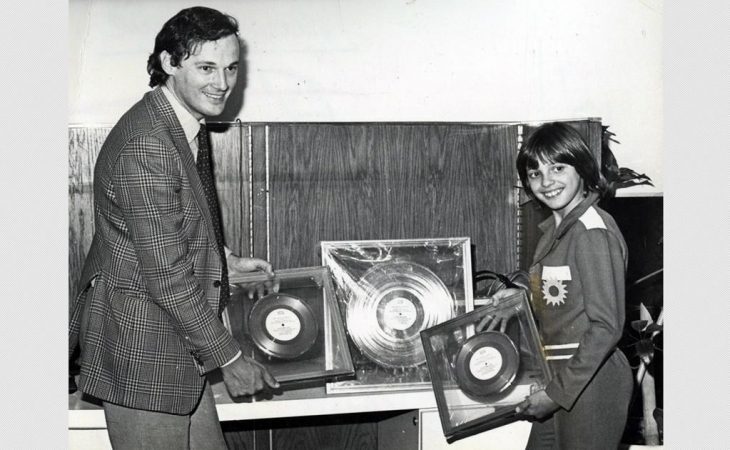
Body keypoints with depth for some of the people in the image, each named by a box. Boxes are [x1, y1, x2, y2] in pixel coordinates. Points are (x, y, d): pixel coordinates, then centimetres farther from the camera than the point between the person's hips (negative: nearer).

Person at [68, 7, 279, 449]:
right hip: (142, 349, -9)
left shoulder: (187, 127, 7)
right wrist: (229, 359, -17)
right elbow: (166, 274, -24)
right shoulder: (145, 144, -25)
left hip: (178, 343, 10)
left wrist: (225, 260, 16)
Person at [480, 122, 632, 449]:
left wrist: (558, 391, -19)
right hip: (558, 374, 8)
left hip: (589, 381, -8)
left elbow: (606, 327, -21)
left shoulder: (593, 232, -18)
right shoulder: (555, 227, 9)